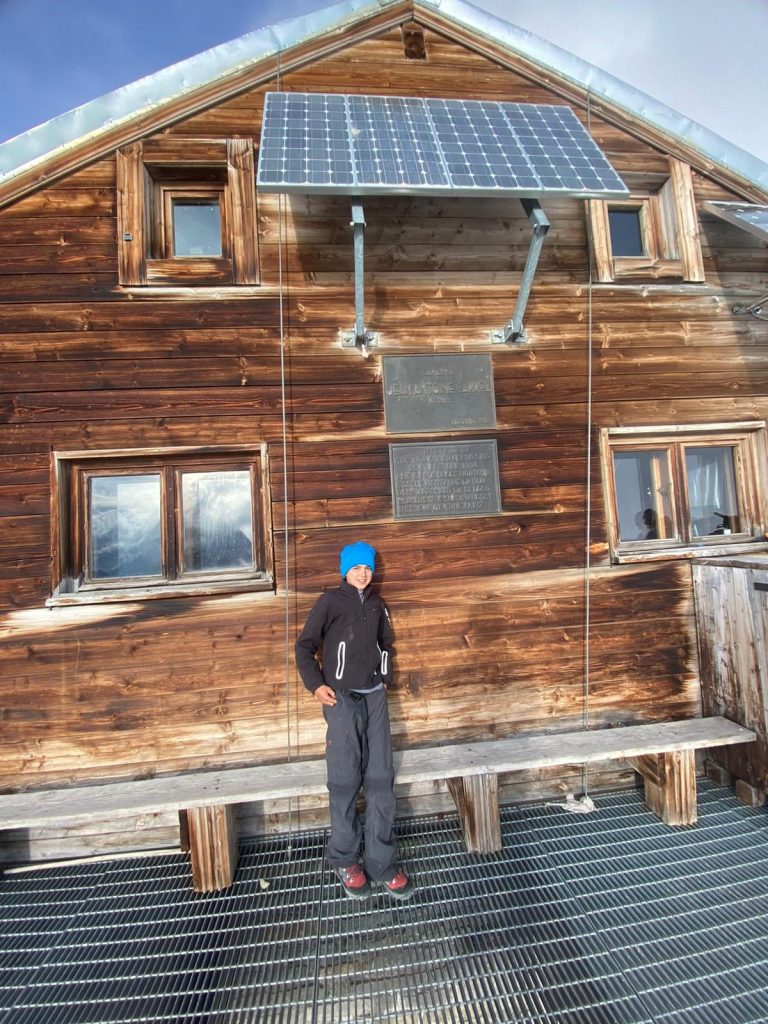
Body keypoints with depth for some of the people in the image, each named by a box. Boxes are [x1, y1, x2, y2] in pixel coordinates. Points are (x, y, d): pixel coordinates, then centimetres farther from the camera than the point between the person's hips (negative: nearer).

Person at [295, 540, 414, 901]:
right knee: (345, 781, 4)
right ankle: (344, 860, 25)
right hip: (341, 699, -4)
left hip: (375, 697, 4)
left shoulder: (377, 604, 10)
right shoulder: (330, 600, -4)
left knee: (381, 779, 7)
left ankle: (382, 862, 21)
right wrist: (315, 684, -10)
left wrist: (385, 676, 12)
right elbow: (305, 645, -2)